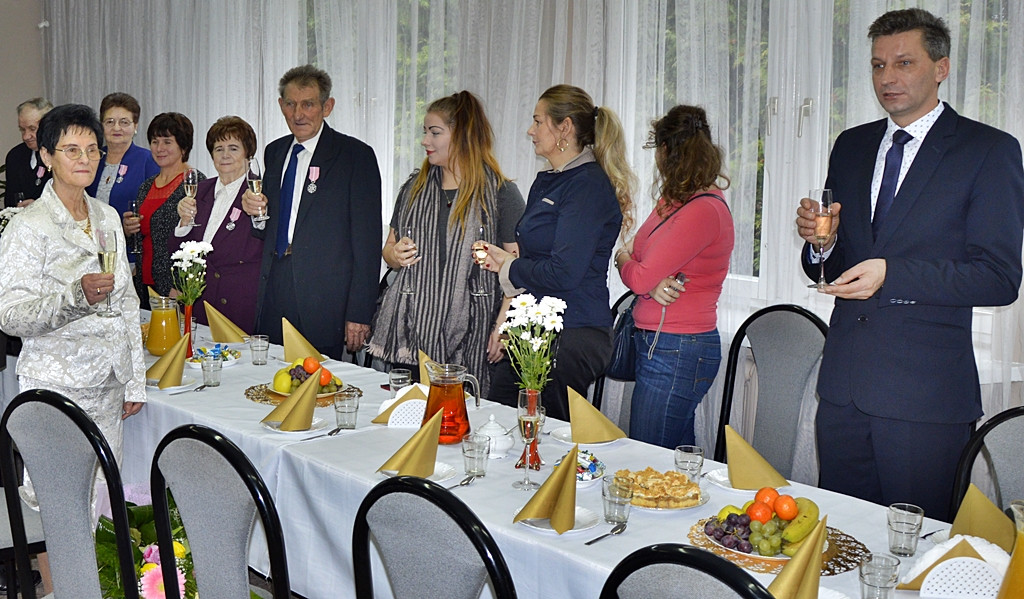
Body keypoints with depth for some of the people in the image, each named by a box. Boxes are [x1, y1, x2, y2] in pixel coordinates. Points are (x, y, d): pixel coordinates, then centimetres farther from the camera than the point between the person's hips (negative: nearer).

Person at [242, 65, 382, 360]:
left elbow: (367, 239, -8)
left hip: (325, 300, -5)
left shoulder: (356, 155, -5)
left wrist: (359, 313, -12)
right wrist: (254, 210, -2)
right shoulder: (274, 152, 15)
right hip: (273, 289, 5)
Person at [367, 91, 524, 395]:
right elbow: (389, 248, 22)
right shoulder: (414, 187, 15)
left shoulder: (501, 193, -1)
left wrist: (502, 327, -14)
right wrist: (395, 254, -2)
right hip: (409, 329, 4)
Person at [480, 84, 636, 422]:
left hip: (571, 338, -9)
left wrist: (509, 267, -4)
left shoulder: (589, 185, -13)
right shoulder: (545, 181, 16)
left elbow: (563, 272, -20)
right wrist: (502, 258, 3)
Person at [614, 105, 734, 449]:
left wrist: (623, 258, 5)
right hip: (655, 343, 9)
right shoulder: (674, 201, 11)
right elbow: (634, 255, 10)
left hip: (677, 351, -9)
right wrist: (654, 284, -12)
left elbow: (639, 277, -18)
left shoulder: (704, 211, -17)